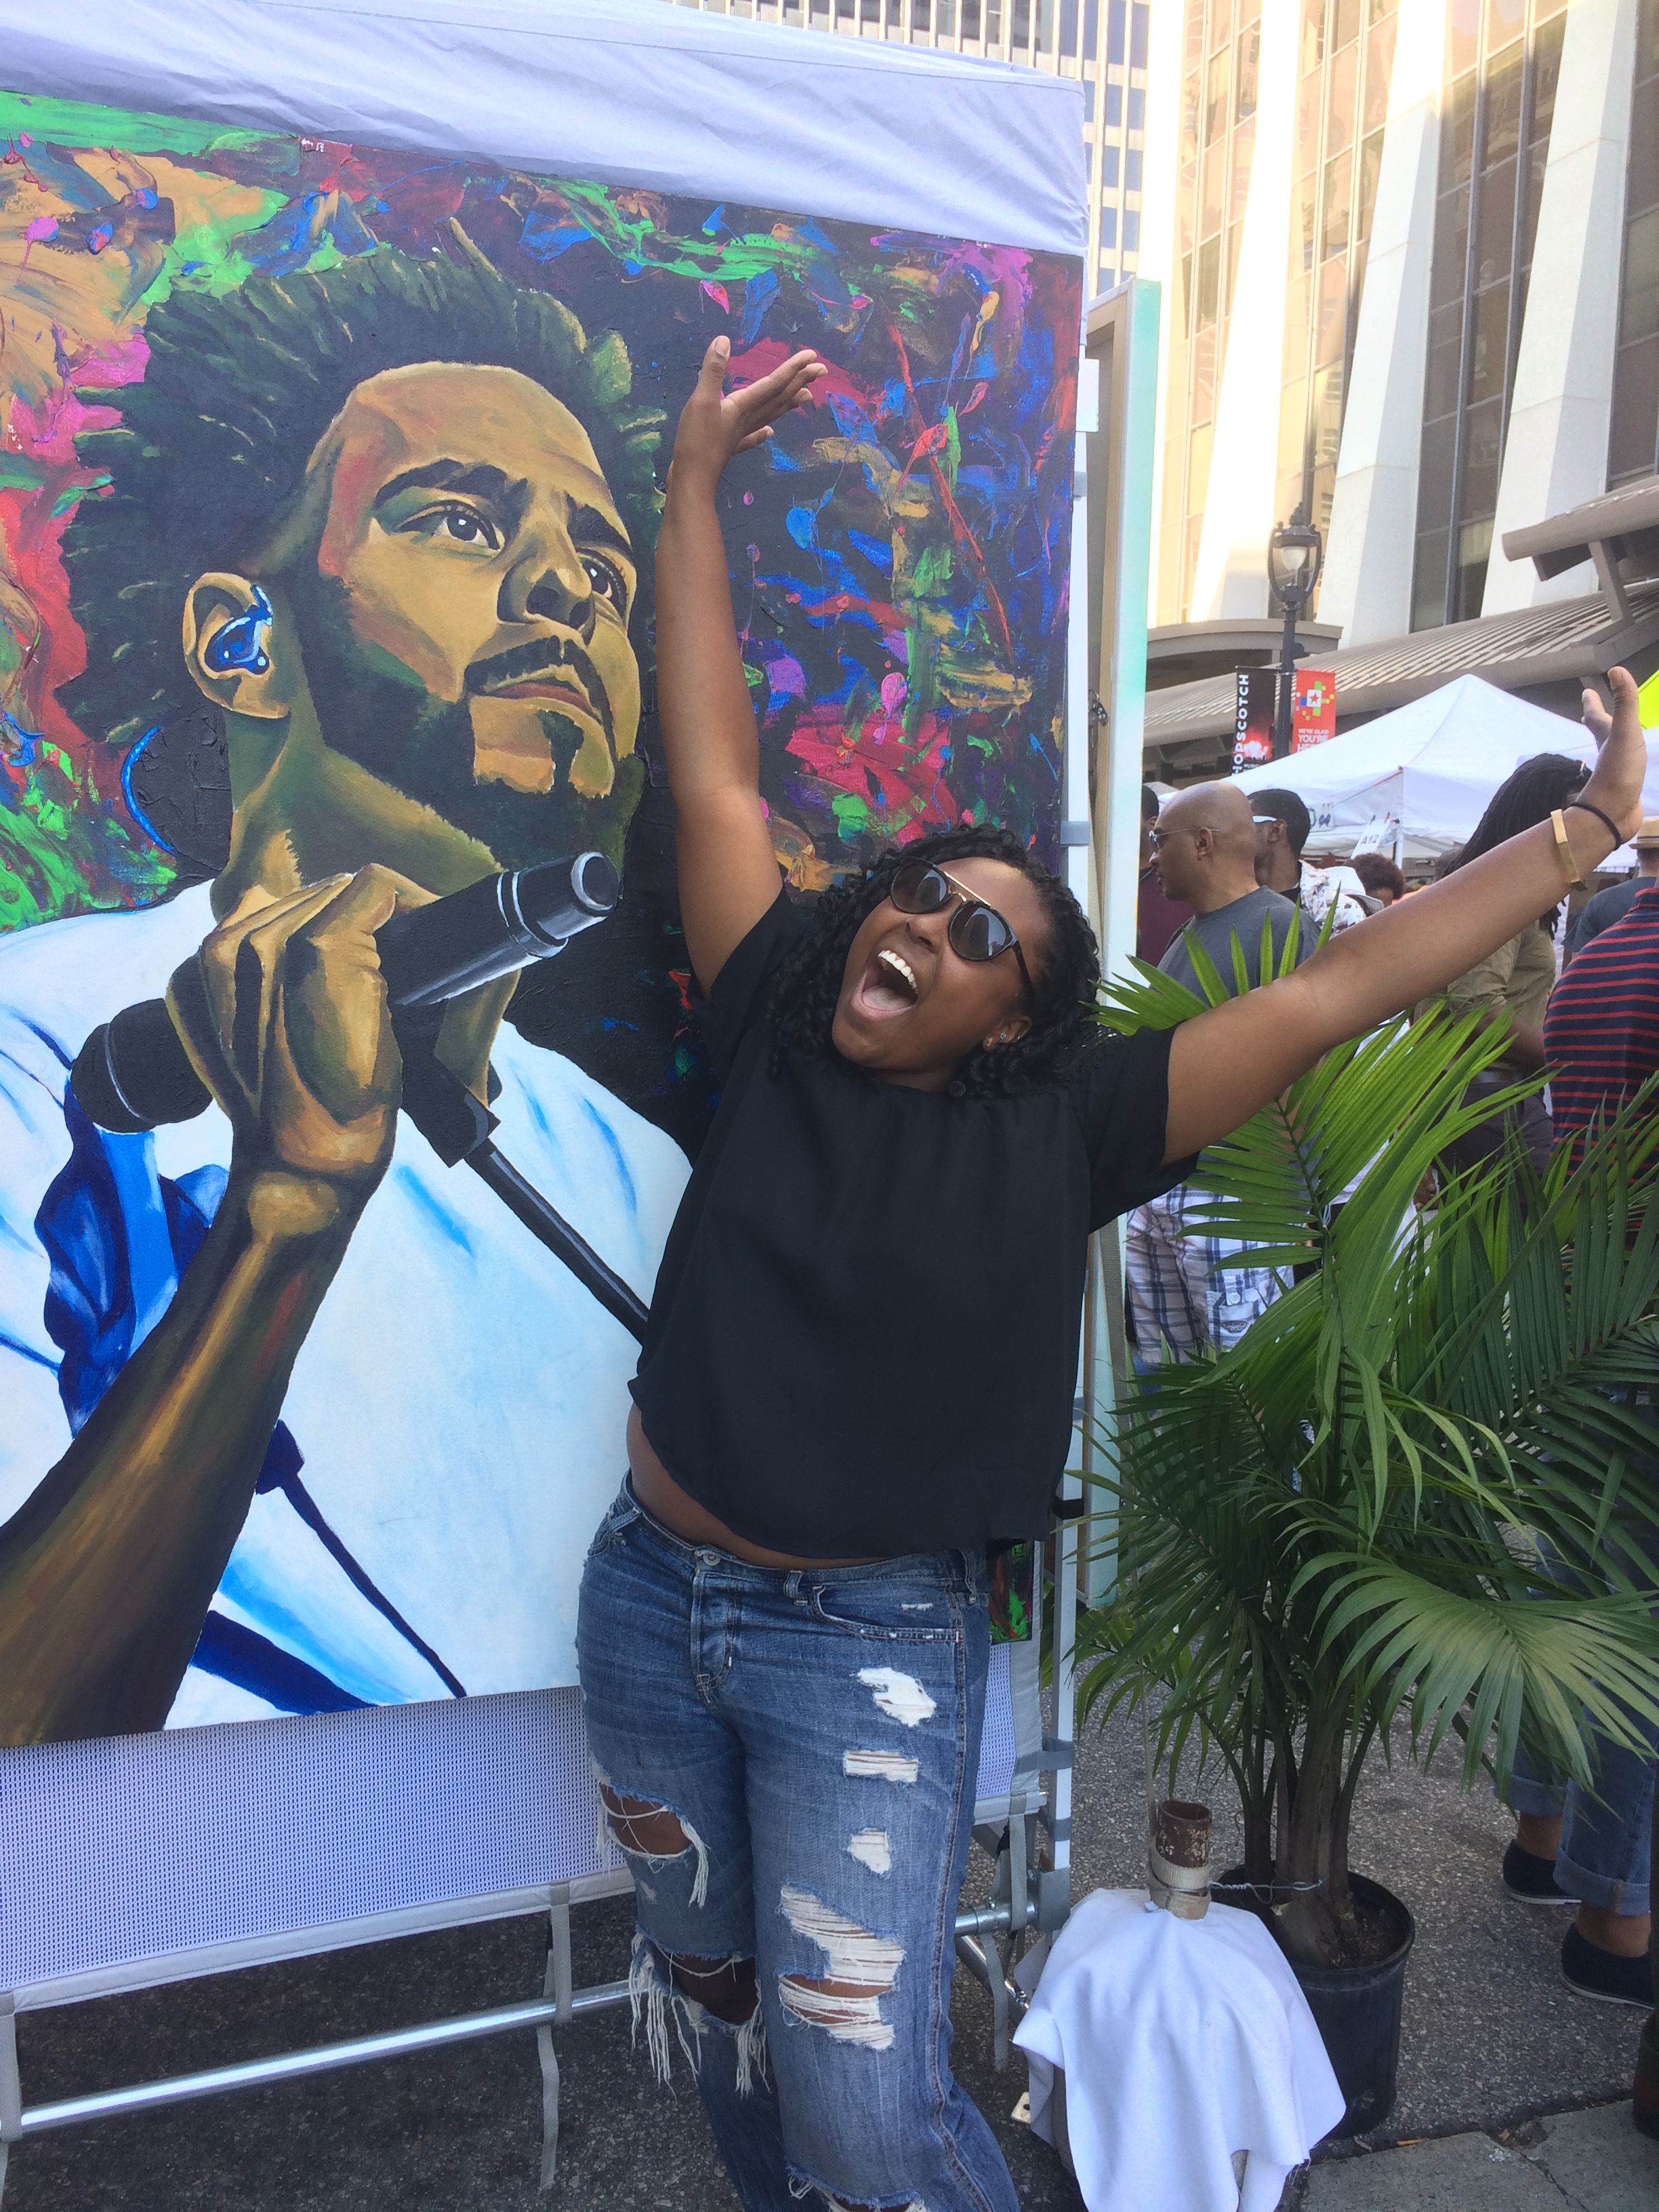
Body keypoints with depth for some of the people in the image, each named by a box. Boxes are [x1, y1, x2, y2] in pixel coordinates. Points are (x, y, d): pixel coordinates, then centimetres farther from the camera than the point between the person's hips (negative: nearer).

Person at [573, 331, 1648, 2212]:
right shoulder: (771, 1035, -3)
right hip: (652, 1591, 4)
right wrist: (695, 480, 2)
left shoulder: (1060, 1130, -10)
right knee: (710, 1996, 22)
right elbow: (712, 764, -1)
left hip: (870, 1645, -3)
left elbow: (1334, 991, -11)